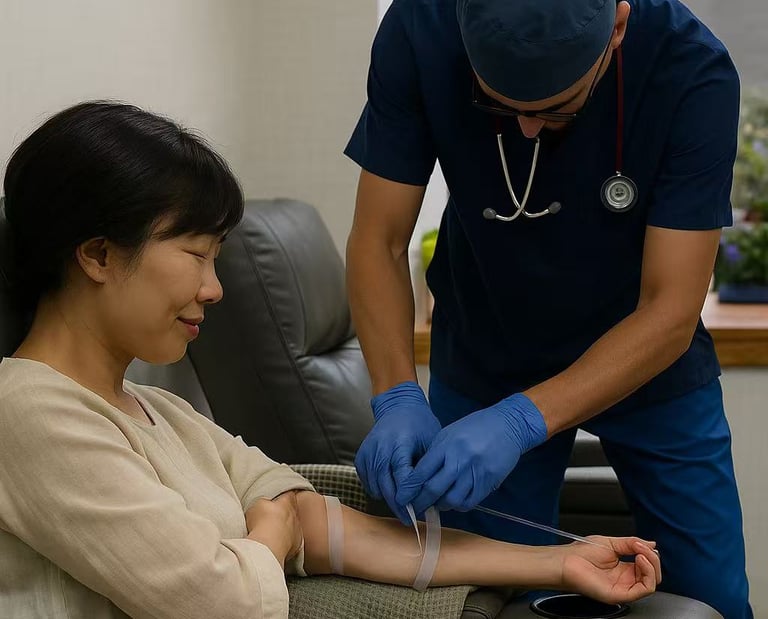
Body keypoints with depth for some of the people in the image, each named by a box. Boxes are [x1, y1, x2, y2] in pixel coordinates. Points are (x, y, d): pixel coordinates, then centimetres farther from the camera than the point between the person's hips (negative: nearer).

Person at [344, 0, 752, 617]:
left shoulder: (693, 71, -29)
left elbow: (671, 312, -27)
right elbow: (379, 244, -17)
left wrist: (522, 422, -39)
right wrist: (398, 399, -32)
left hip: (647, 359, 0)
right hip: (484, 356, 1)